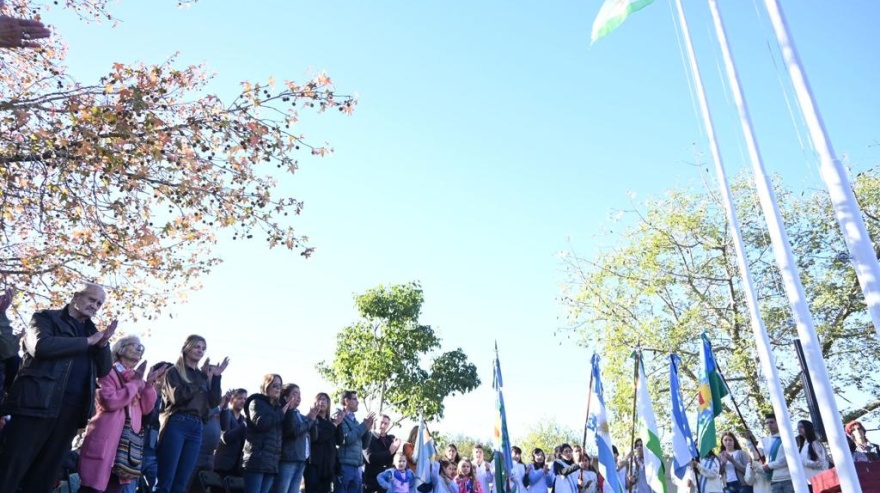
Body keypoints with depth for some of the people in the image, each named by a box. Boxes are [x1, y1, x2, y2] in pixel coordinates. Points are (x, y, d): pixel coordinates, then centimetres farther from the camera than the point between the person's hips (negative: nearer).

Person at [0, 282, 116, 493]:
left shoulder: (92, 331, 20)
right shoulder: (46, 318, 5)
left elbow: (104, 371, 14)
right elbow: (40, 346, -15)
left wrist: (103, 344, -4)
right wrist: (88, 341, -12)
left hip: (72, 409, 5)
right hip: (38, 403, -5)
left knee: (46, 473, 8)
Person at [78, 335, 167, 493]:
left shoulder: (137, 377, 17)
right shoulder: (109, 372, -3)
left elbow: (146, 408, 10)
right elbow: (110, 402, -19)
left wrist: (149, 384, -3)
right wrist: (135, 383, -13)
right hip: (106, 438, -6)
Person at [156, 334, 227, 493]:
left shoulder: (203, 375, 19)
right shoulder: (174, 371, 5)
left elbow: (214, 402, 10)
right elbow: (178, 396, -13)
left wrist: (216, 377, 1)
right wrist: (202, 377, -11)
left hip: (196, 428, 5)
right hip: (176, 425, -5)